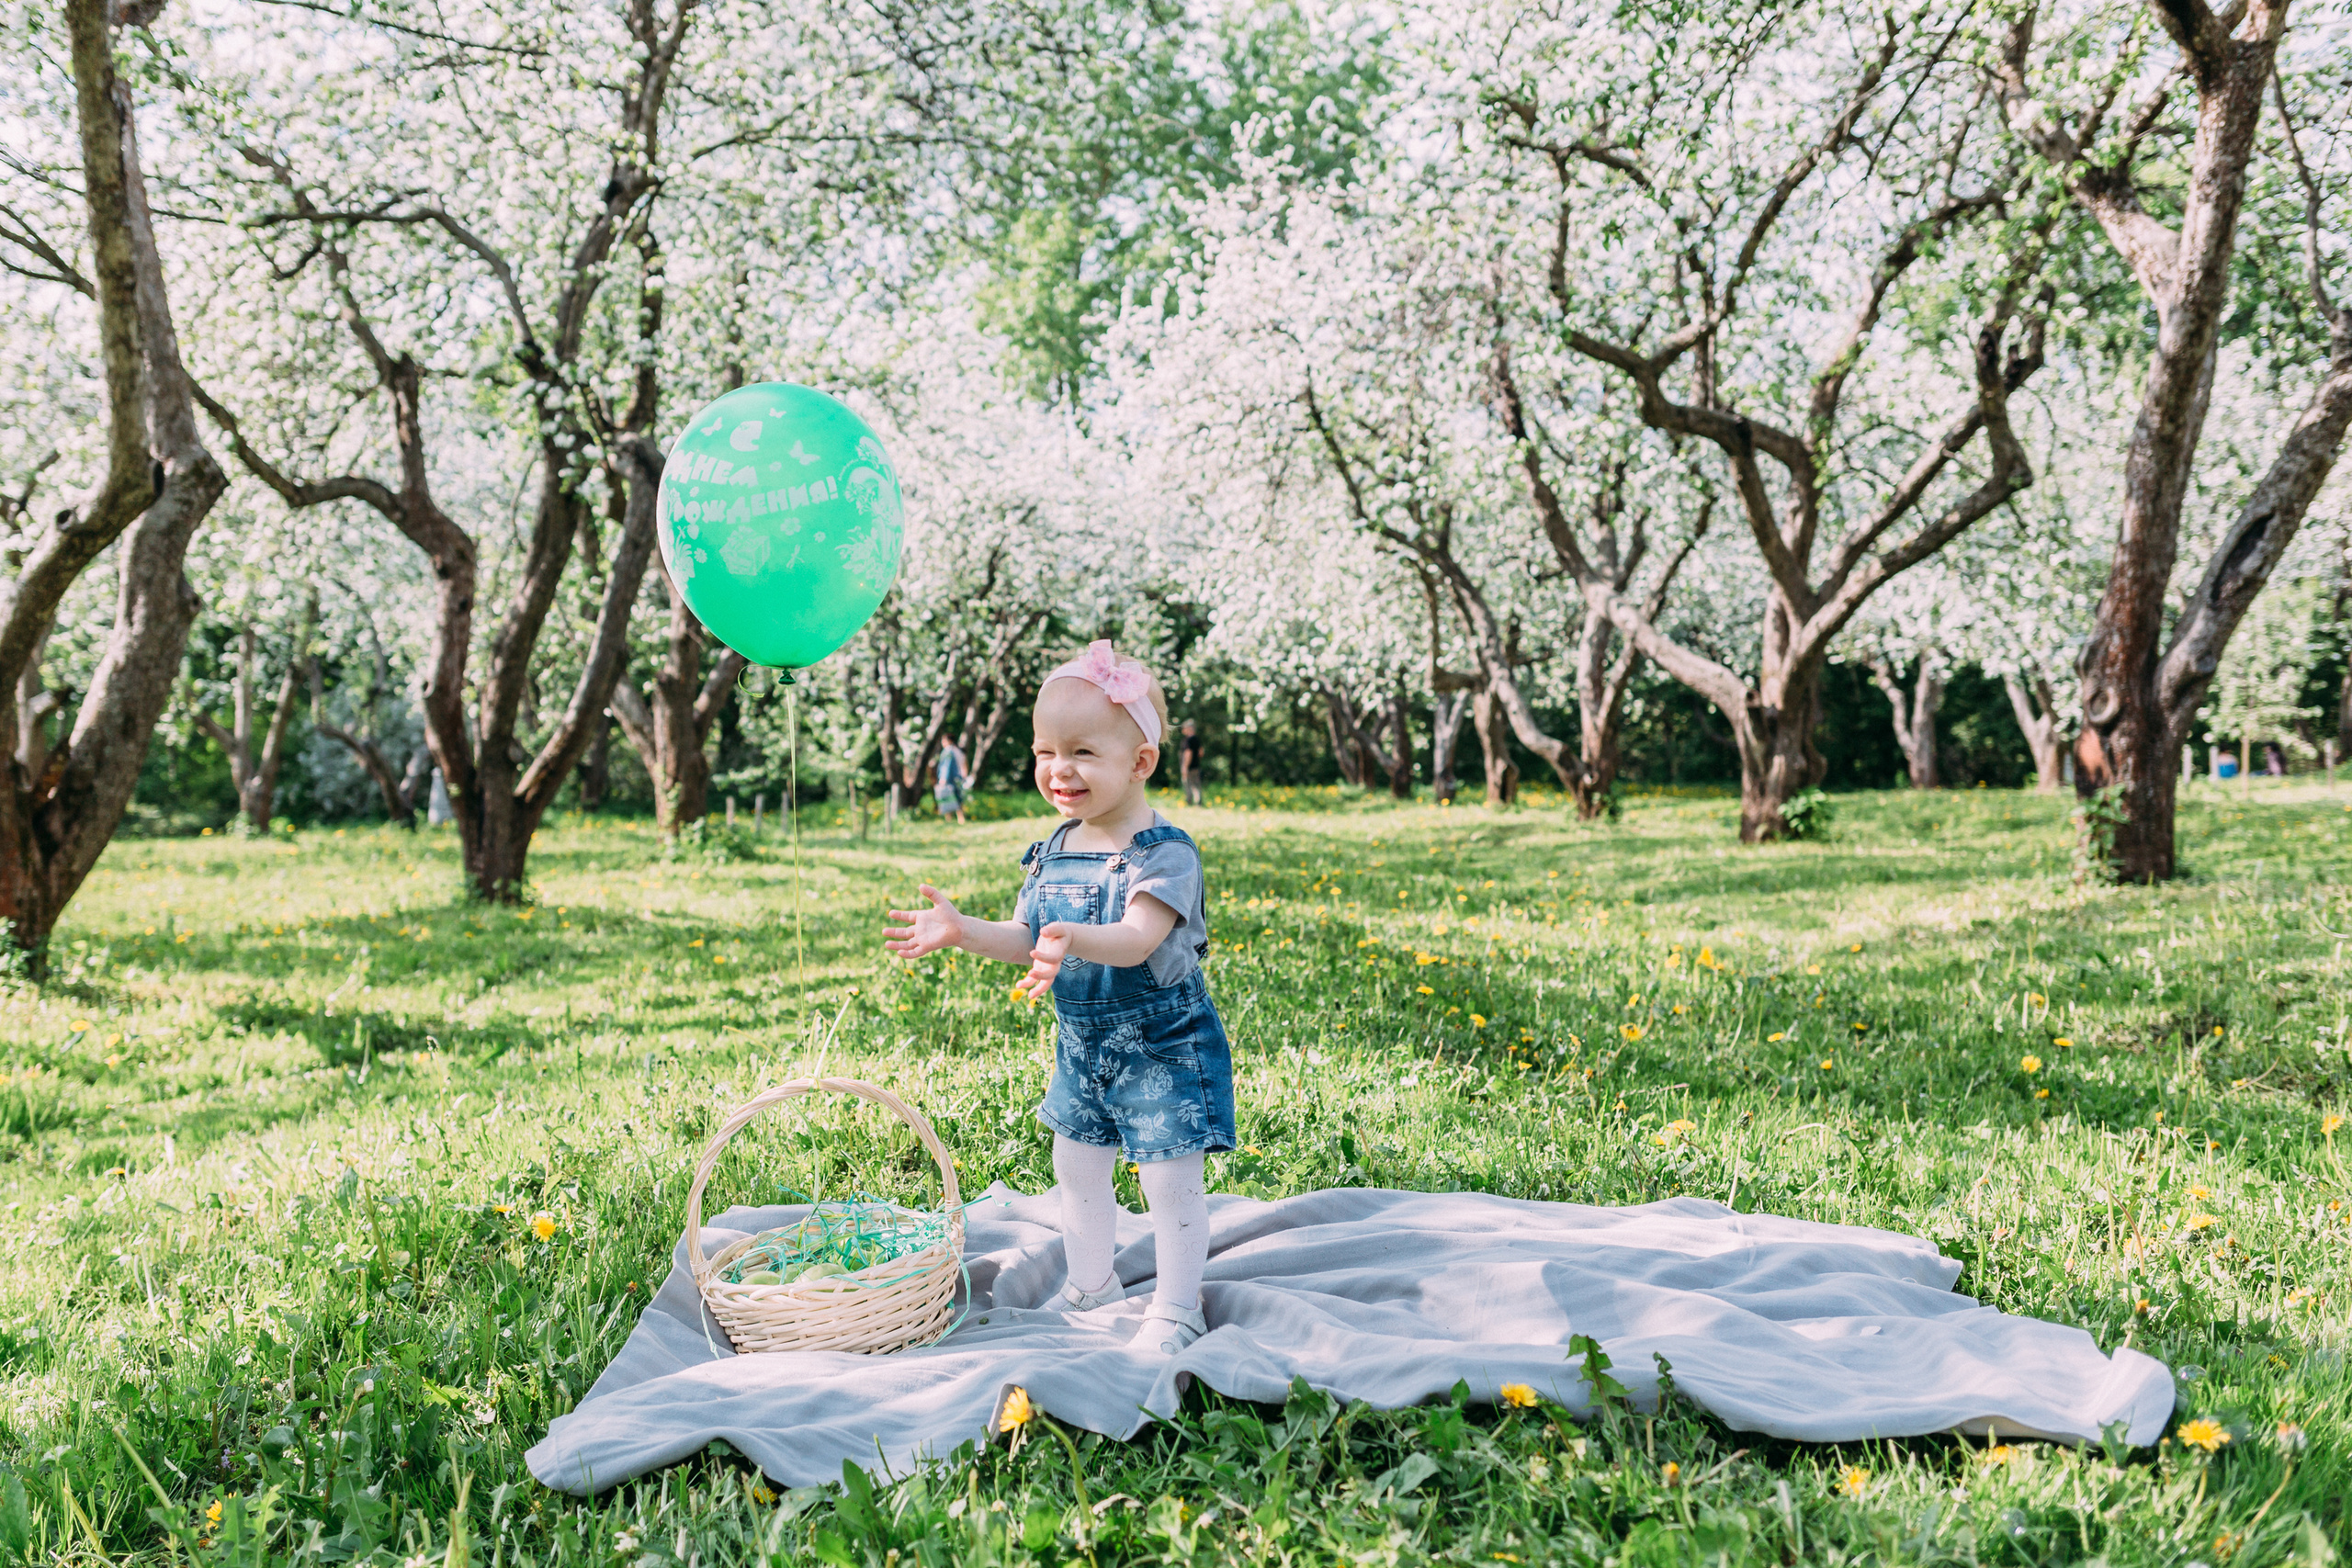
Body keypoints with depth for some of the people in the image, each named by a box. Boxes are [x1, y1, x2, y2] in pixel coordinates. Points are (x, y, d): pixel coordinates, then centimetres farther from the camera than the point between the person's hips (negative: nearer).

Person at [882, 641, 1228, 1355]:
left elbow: (1138, 939, -36)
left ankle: (1177, 1310, 17)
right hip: (1083, 1045, 8)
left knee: (1171, 1180, 0)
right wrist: (964, 931, -9)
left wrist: (1078, 940, -54)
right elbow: (1026, 940, 6)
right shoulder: (1053, 851, 1)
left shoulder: (1162, 851, -21)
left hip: (1160, 1047, -7)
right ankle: (1091, 1287, 40)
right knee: (1077, 1168, 20)